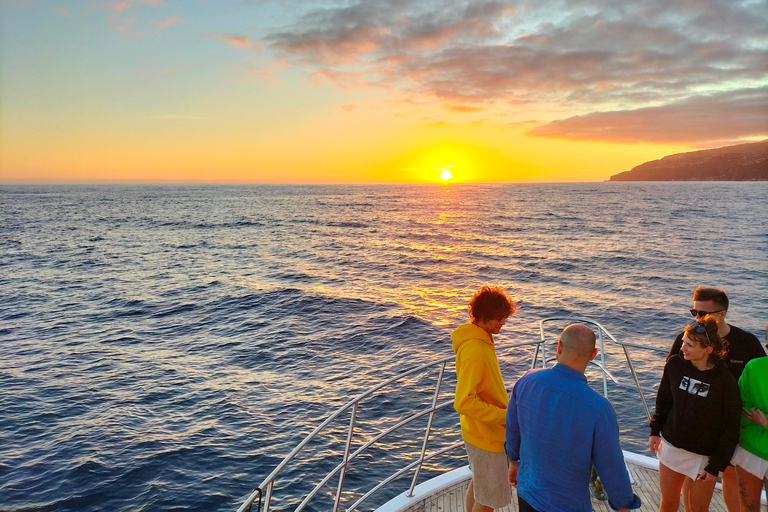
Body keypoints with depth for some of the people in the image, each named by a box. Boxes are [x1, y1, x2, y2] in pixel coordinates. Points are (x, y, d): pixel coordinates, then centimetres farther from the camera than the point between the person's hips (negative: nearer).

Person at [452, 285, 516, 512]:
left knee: (478, 485, 24)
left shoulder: (481, 338, 1)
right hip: (485, 435, -9)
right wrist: (504, 416, -24)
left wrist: (503, 410, 13)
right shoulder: (475, 351, -30)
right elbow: (464, 403, -31)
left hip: (482, 431, 9)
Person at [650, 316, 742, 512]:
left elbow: (730, 429, -11)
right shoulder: (675, 365, -10)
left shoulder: (725, 382, -19)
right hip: (671, 446, 3)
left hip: (704, 456, -3)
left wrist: (716, 466, -9)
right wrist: (655, 431, 2)